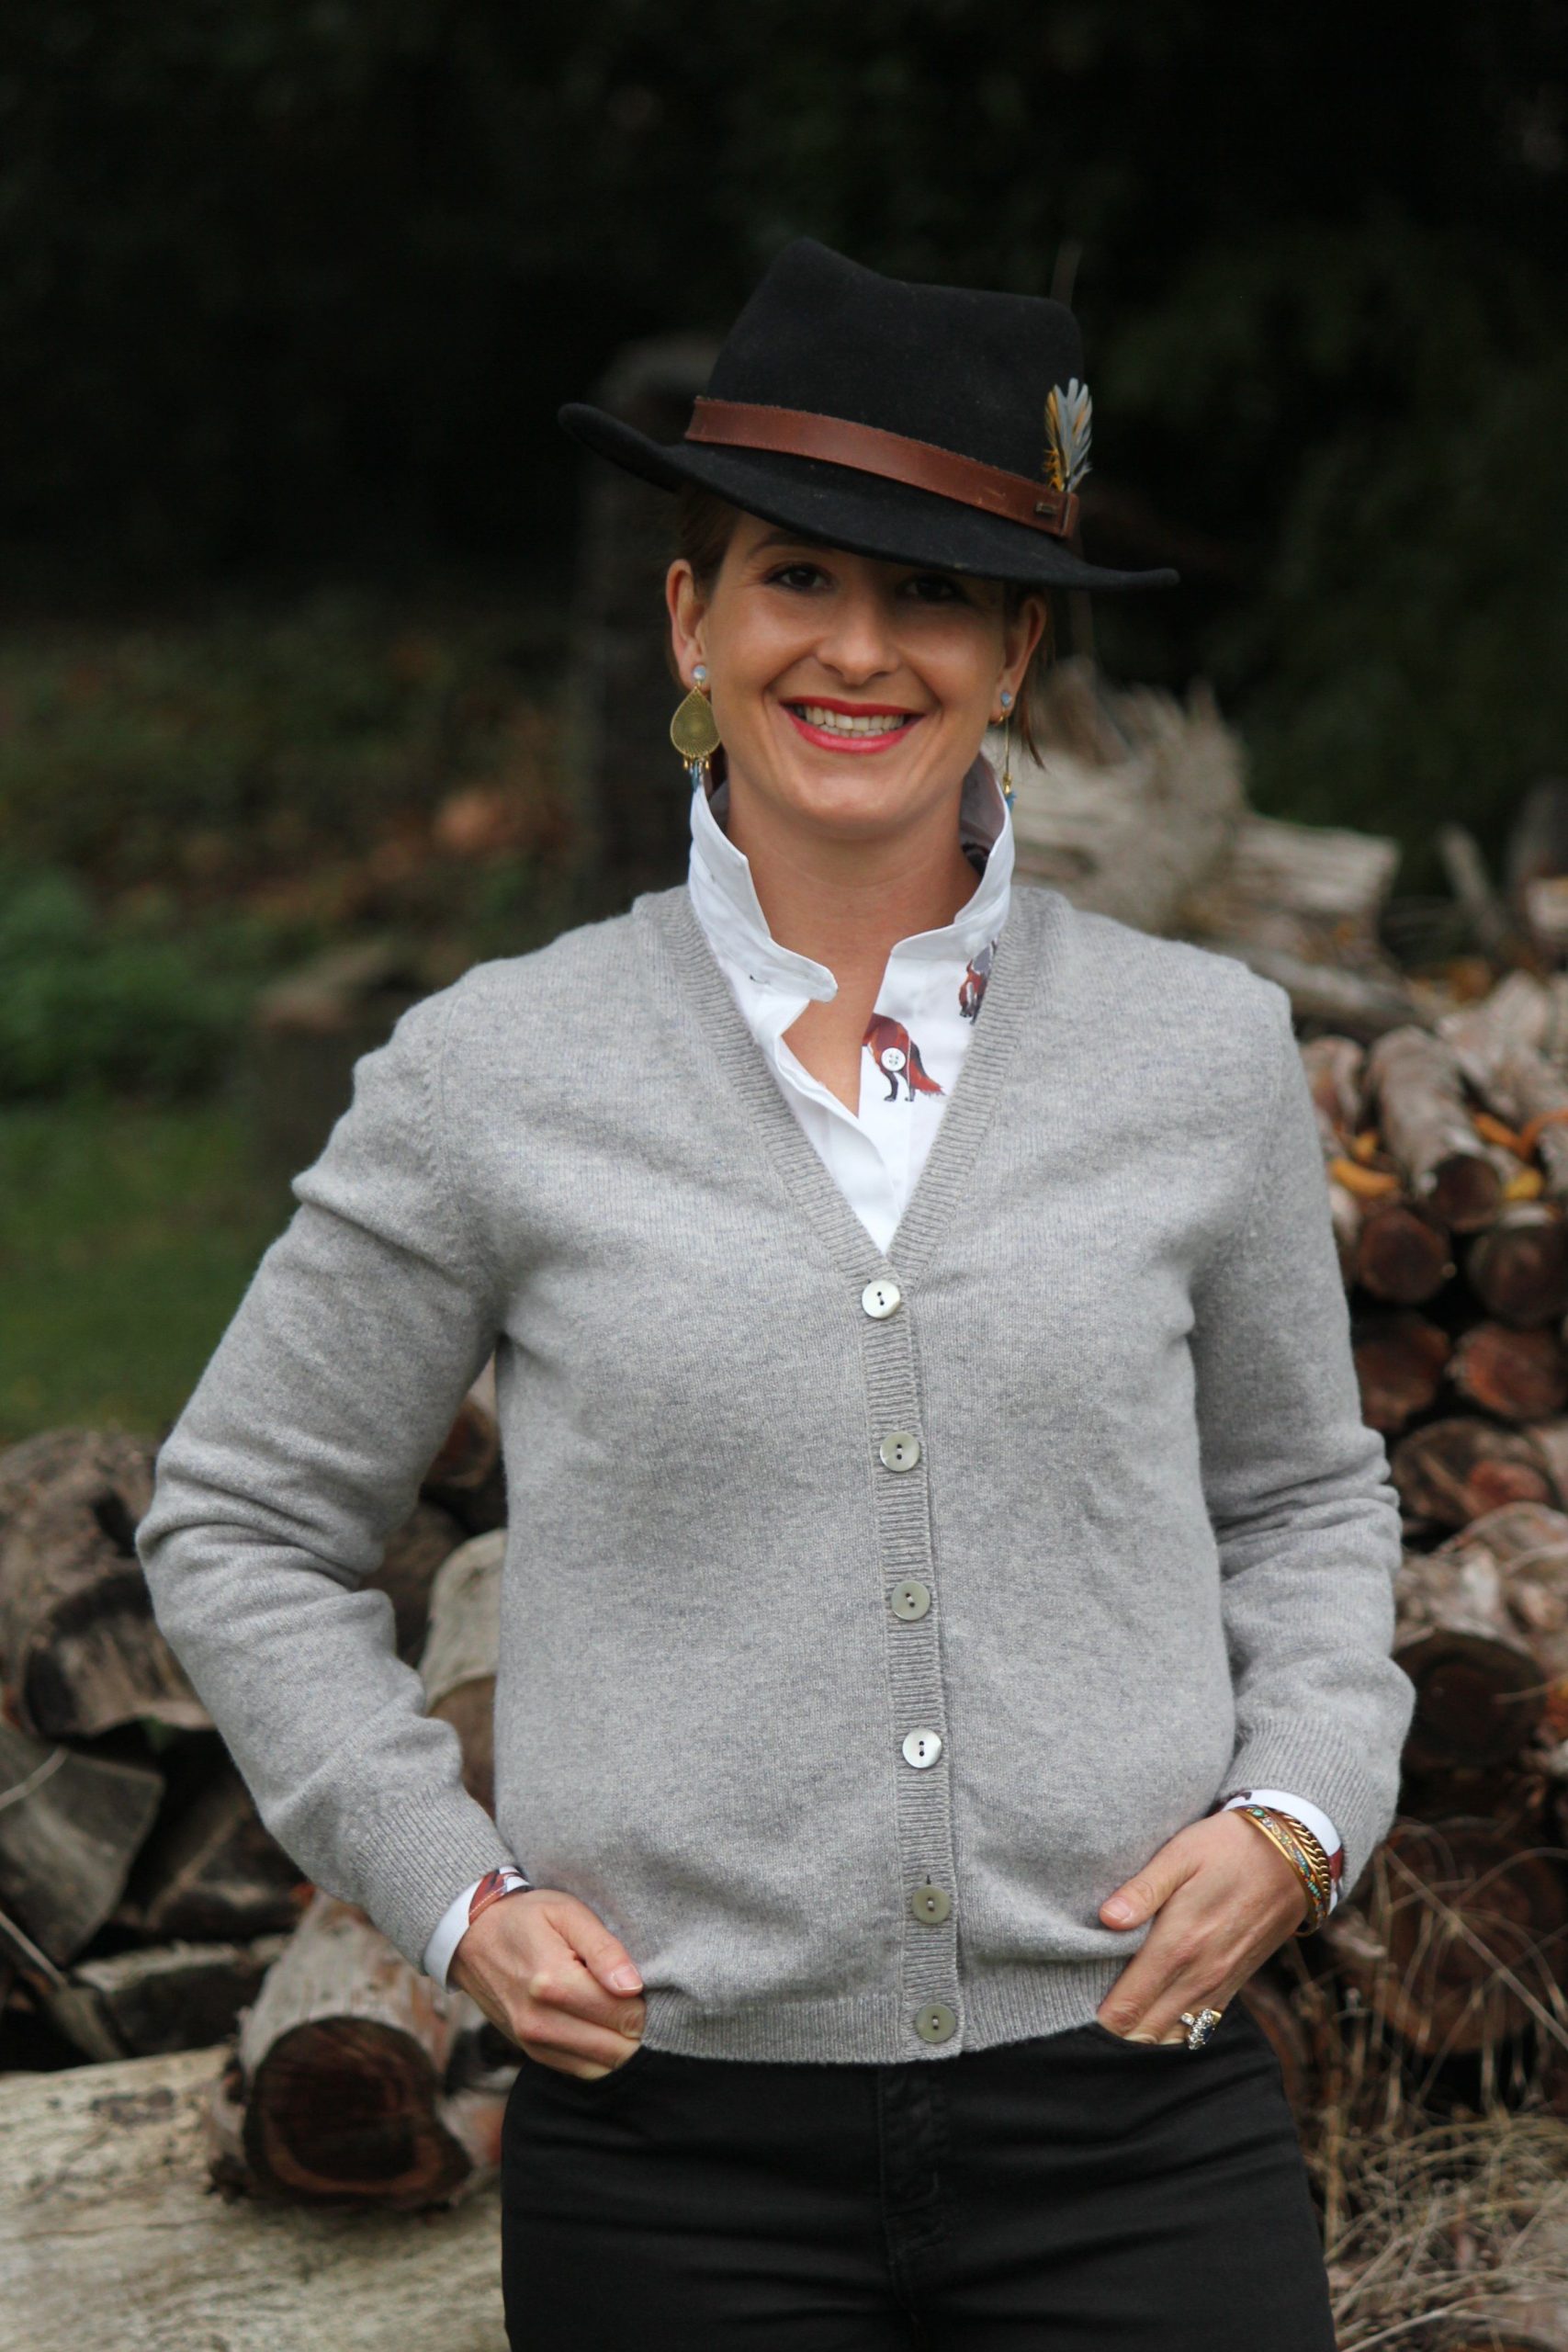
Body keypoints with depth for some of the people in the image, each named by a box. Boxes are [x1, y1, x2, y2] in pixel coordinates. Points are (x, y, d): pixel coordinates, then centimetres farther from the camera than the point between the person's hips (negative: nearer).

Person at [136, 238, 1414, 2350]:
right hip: (681, 2157, -1)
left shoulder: (1204, 1055, 4)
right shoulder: (498, 1078, 0)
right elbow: (243, 1524, 10)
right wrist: (451, 1891, 0)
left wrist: (1299, 1812, 1)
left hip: (1134, 2124, 1)